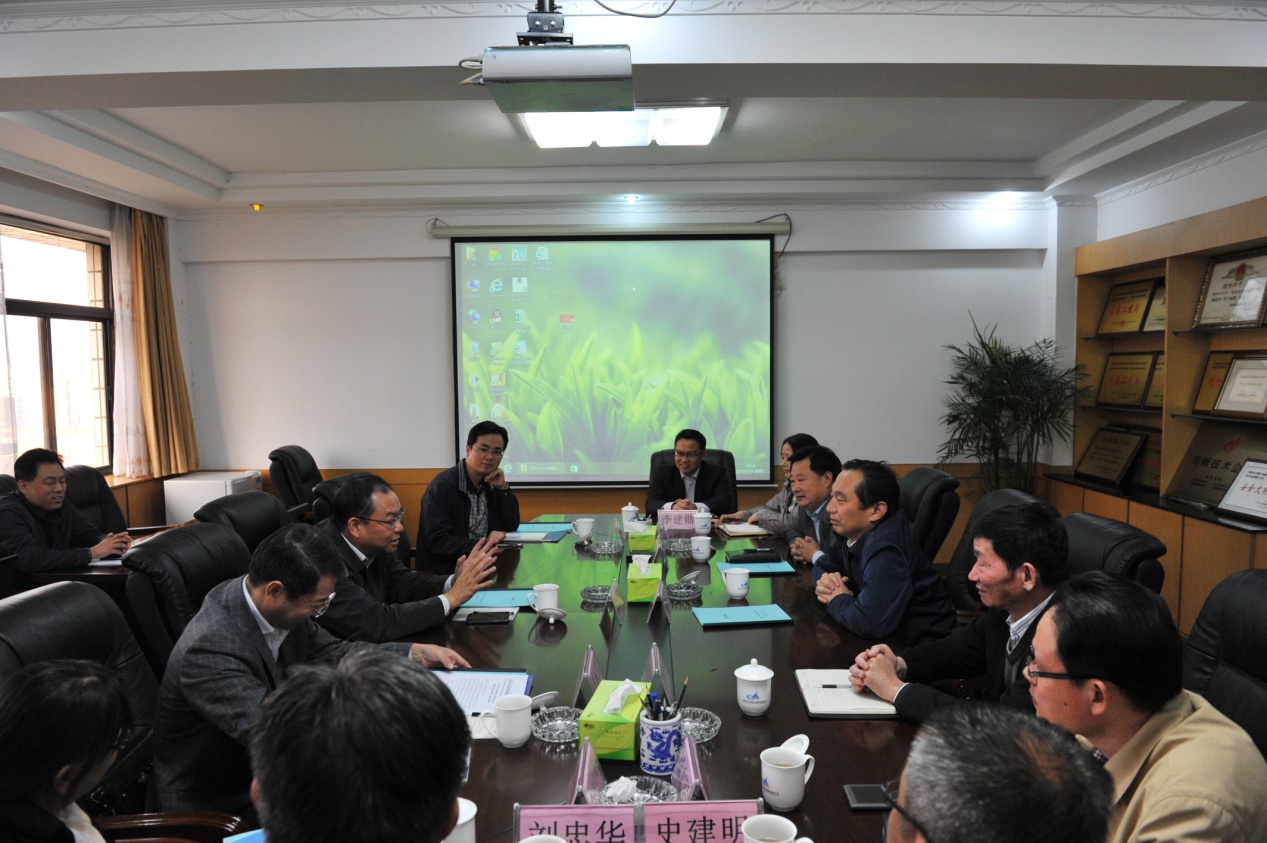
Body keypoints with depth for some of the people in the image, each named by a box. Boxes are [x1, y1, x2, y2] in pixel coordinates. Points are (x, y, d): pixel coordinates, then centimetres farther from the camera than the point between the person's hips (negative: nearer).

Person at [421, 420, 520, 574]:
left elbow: (512, 527, 7)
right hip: (449, 570, -7)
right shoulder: (442, 486, -14)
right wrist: (483, 545, -24)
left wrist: (503, 488, -4)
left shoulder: (491, 484, 7)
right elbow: (437, 541, -19)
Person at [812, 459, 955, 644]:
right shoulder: (855, 531, -2)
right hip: (891, 638, 7)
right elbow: (824, 565, 13)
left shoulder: (884, 548, -29)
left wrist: (837, 600, -18)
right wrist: (824, 581, -10)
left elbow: (869, 624, -39)